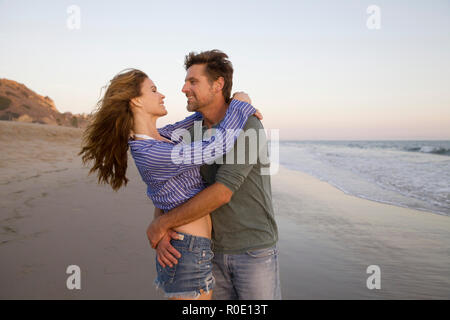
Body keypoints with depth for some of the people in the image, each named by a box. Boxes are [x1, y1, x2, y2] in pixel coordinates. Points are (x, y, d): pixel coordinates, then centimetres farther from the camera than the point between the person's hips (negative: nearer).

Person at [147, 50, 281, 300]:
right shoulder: (192, 134, 3)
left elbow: (222, 193, -26)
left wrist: (161, 224, -19)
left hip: (255, 251, -6)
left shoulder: (248, 128, -18)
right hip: (216, 251, 6)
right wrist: (159, 235, -15)